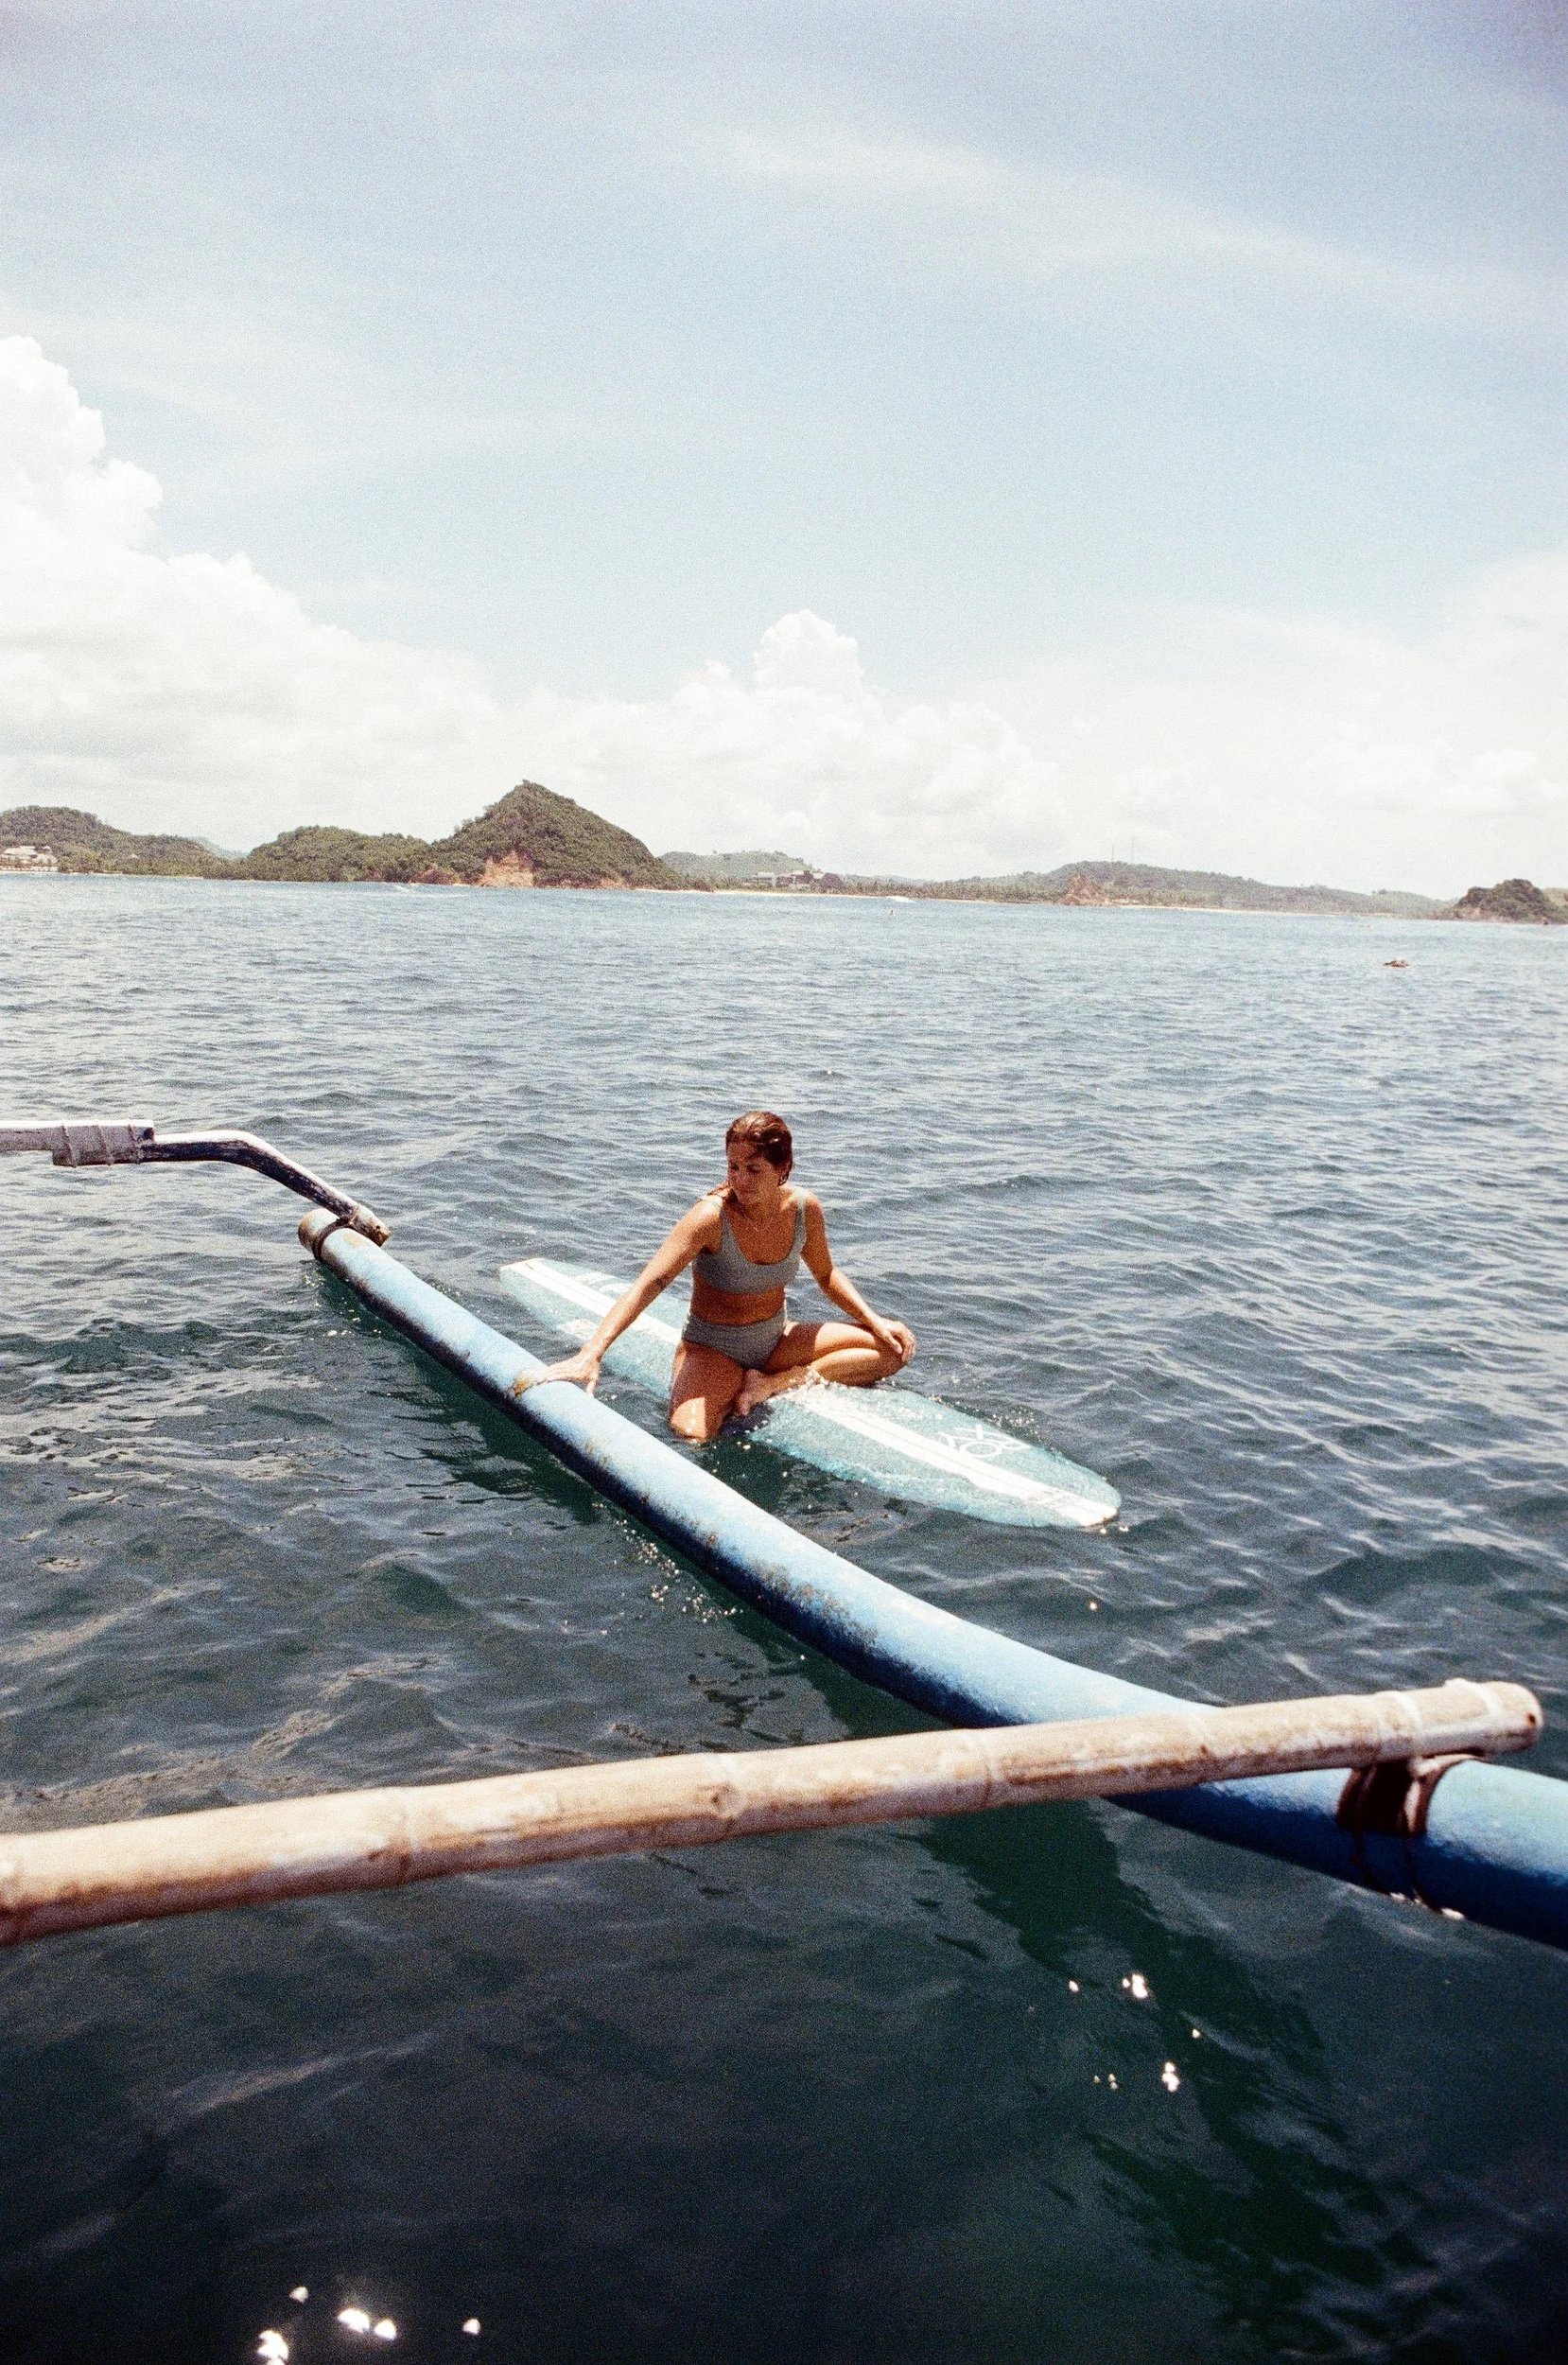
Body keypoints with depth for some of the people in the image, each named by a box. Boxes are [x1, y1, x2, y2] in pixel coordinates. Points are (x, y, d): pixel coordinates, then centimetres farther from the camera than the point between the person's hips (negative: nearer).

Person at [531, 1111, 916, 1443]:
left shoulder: (805, 1209, -10)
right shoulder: (712, 1216, -25)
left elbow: (826, 1275, 11)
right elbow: (647, 1285, -32)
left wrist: (875, 1321, -2)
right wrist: (591, 1354, -43)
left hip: (776, 1341, 6)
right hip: (713, 1350, -6)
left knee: (894, 1347, -5)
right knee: (691, 1434, -37)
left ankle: (771, 1386, -10)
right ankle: (728, 1397, -4)